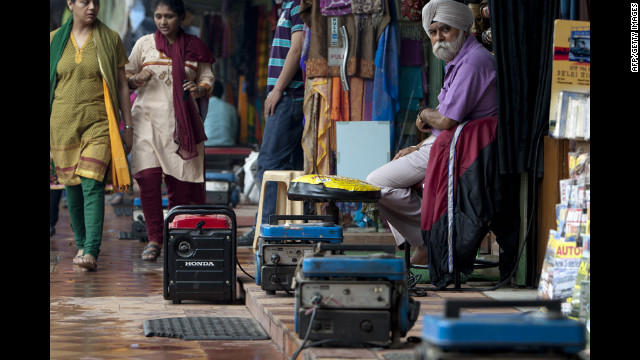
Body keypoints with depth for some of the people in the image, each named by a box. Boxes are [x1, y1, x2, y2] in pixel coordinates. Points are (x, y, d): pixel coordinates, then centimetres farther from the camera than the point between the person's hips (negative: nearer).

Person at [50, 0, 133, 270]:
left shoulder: (110, 39, 5)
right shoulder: (54, 40, 8)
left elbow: (122, 86, 7)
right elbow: (49, 84, 13)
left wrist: (128, 126, 5)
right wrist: (46, 127, 9)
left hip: (99, 123, -2)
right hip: (63, 123, 2)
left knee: (92, 185, -14)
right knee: (71, 185, 7)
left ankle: (91, 252, -20)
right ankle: (81, 243, 24)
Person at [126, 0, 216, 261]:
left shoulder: (194, 47, 11)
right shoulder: (144, 44, 9)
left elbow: (207, 78, 15)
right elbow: (125, 77, 13)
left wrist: (200, 90, -8)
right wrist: (137, 79, -10)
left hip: (182, 120, 1)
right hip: (148, 118, -1)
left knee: (180, 182, -2)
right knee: (148, 176, -15)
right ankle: (154, 238, -5)